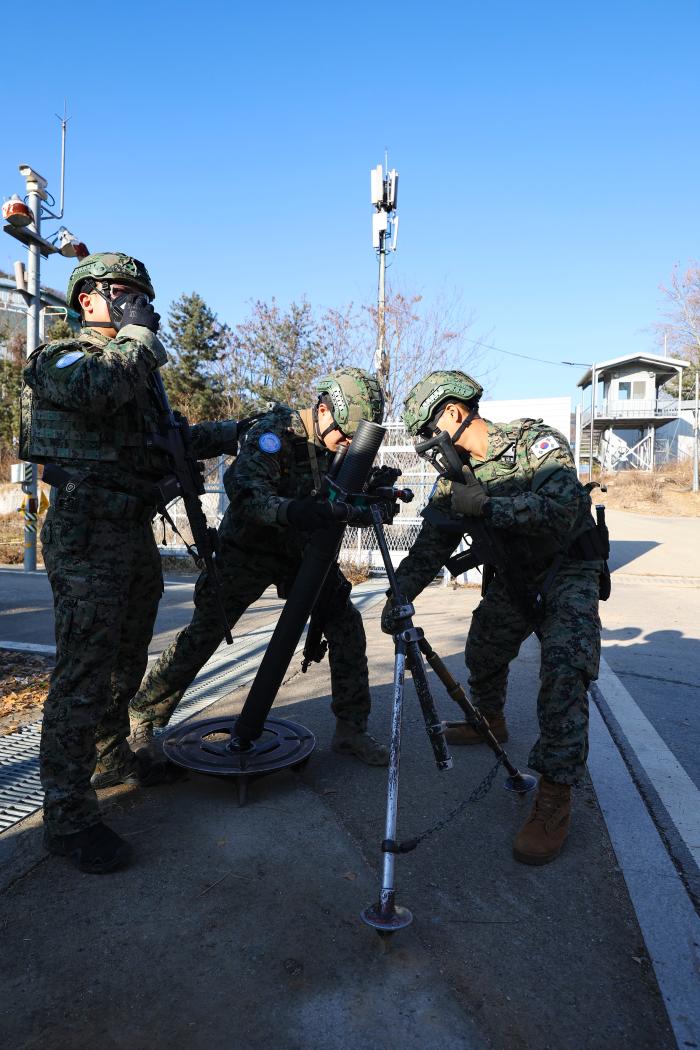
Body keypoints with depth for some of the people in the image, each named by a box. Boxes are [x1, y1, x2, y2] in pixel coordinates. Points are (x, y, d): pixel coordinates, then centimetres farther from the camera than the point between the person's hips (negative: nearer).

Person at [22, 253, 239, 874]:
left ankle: (110, 757, 36)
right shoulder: (59, 358, -5)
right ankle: (68, 815, 2)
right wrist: (136, 335, -12)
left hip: (135, 532, 9)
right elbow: (97, 389, -29)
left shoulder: (139, 369, 20)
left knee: (125, 663, 19)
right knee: (84, 672, -7)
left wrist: (233, 432, 15)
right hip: (87, 537, -9)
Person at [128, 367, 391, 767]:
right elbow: (244, 490, -36)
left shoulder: (343, 447, -3)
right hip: (249, 549, -5)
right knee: (203, 635, -3)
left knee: (347, 626, -4)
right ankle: (142, 719, 16)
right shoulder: (274, 432, -22)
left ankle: (351, 730, 8)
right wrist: (290, 511, -53)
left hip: (303, 553, 6)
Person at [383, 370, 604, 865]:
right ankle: (490, 720, 46)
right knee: (483, 654, 16)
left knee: (564, 670, -23)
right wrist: (398, 596, -13)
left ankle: (556, 796, -14)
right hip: (513, 577, 7)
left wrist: (487, 505, -34)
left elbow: (562, 507, -36)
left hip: (567, 570, -7)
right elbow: (431, 544, -2)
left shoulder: (537, 442, -21)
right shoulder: (457, 474, -2)